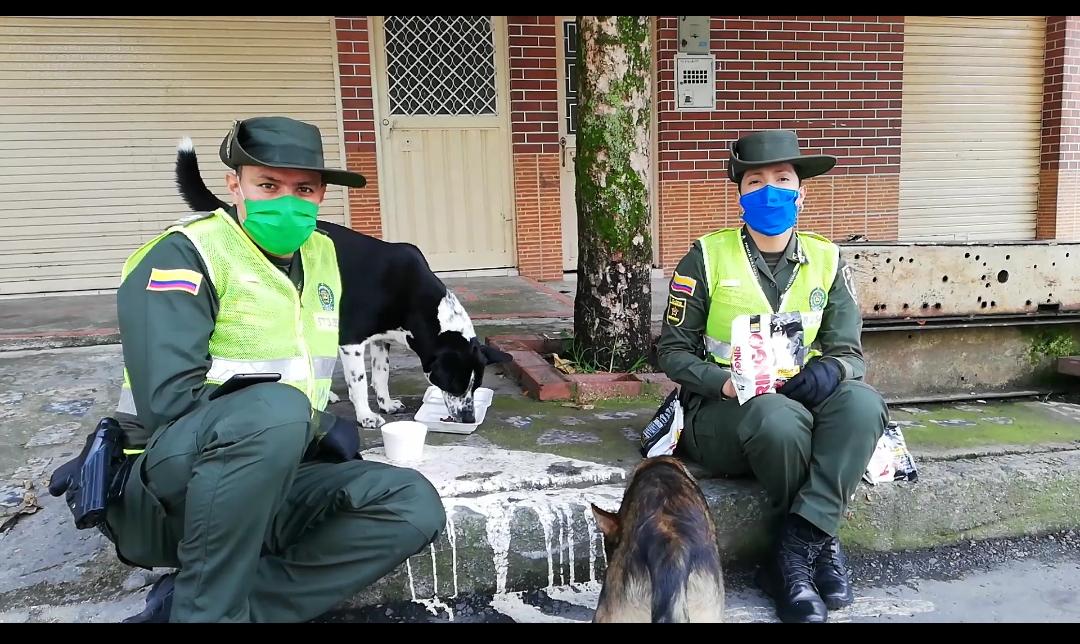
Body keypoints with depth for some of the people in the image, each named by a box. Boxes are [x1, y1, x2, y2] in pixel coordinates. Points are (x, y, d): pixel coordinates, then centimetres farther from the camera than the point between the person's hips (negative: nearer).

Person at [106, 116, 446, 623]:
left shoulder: (321, 255, 10)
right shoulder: (182, 256, -12)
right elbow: (170, 403, -23)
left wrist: (307, 426, 2)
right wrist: (320, 428, -15)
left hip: (268, 485, 7)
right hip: (164, 487, -7)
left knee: (414, 506, -13)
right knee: (277, 409, -36)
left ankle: (180, 600, -11)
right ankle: (203, 609, -17)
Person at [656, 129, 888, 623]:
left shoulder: (826, 260, 7)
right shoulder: (708, 258, -1)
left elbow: (848, 352, 5)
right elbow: (673, 352, -1)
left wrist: (831, 370, -21)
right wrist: (726, 382, -21)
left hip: (802, 399, 3)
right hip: (720, 410, -3)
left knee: (862, 401, -29)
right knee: (780, 417, -36)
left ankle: (795, 548, -27)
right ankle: (818, 543, -10)